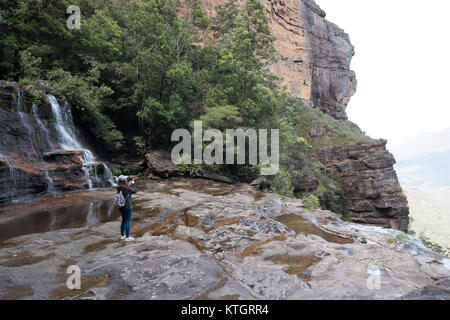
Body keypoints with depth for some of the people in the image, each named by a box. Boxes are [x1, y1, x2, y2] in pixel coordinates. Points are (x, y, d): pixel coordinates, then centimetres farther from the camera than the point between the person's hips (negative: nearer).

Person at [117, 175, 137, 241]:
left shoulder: (119, 188, 2)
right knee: (128, 221, 2)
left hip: (121, 207, 8)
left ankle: (122, 235, 29)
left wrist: (129, 184, 17)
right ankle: (127, 237, 8)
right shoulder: (127, 188, -20)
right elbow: (135, 190, -5)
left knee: (124, 221, 20)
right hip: (127, 207, -8)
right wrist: (133, 183, 6)